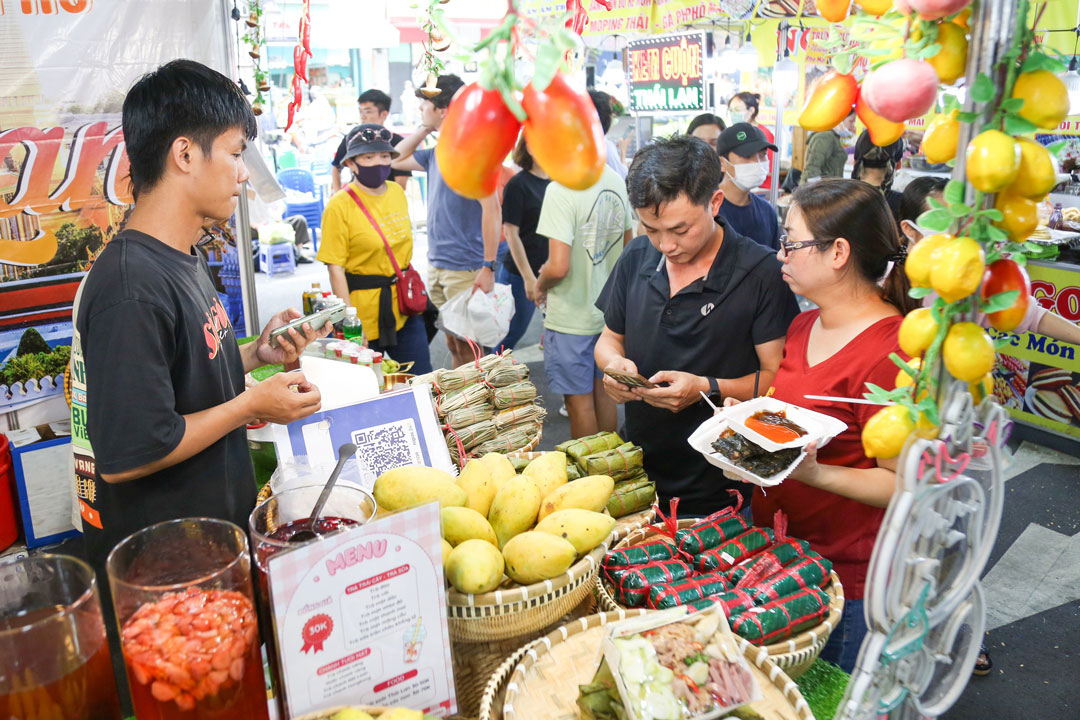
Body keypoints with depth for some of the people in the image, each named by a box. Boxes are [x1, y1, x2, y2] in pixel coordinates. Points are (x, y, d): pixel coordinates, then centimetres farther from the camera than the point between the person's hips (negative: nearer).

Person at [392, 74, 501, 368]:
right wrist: (424, 129, 14)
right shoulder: (437, 153, 13)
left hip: (465, 269, -8)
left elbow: (491, 209, -19)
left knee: (466, 347, -1)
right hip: (436, 266, 8)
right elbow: (396, 160, 27)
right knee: (453, 344, 16)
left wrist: (489, 267, -23)